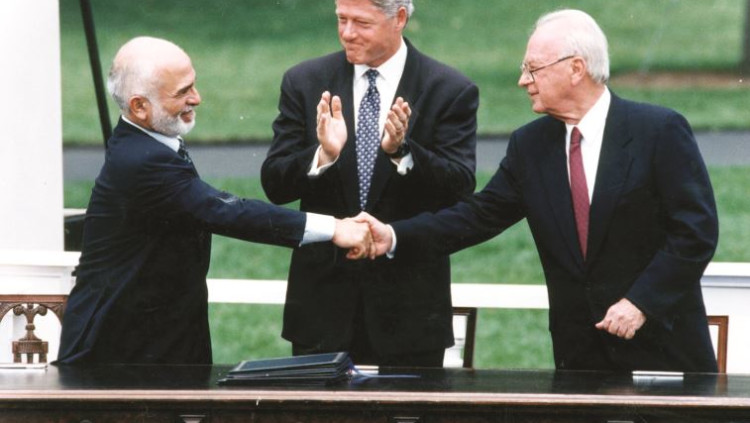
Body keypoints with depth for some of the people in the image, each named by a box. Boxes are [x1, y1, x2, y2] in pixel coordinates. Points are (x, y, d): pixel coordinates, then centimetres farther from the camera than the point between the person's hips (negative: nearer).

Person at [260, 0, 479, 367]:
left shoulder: (451, 91, -3)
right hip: (322, 299, 2)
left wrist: (401, 151, -27)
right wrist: (323, 155, -22)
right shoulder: (304, 83, 4)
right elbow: (274, 185, -2)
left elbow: (460, 190, -11)